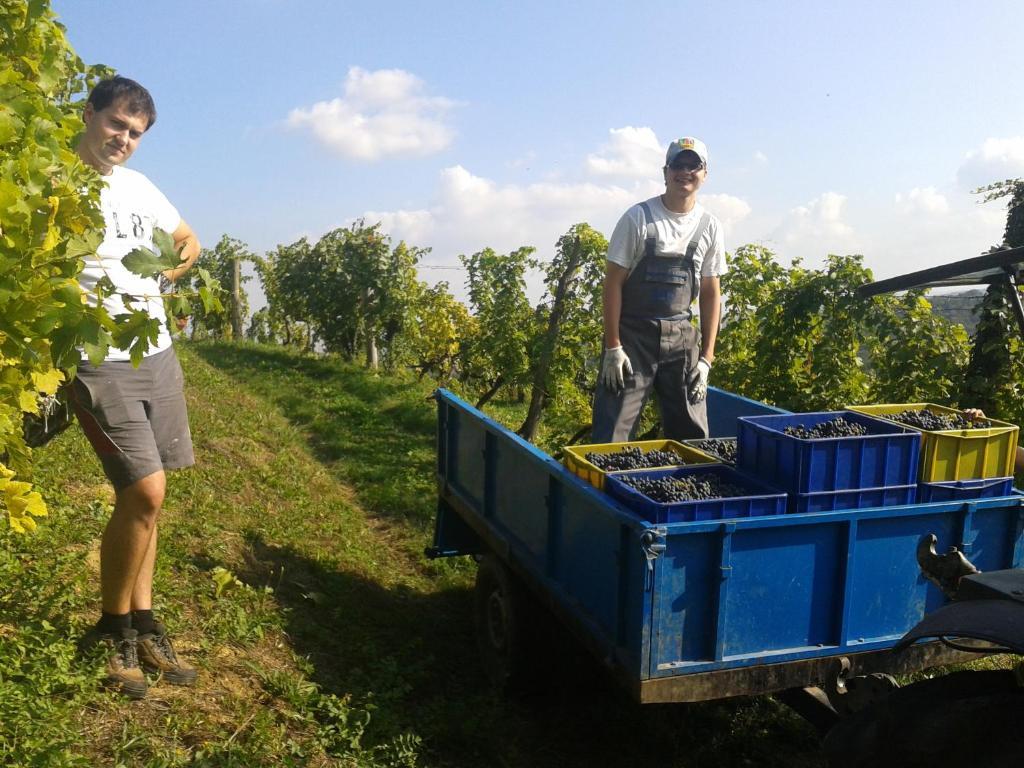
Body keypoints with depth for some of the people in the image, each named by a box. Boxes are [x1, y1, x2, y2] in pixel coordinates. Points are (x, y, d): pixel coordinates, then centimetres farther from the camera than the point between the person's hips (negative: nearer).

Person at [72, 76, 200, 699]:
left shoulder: (138, 186, 13)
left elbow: (190, 243, 27)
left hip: (158, 355, 6)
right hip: (100, 362, -6)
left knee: (142, 495, 9)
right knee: (145, 492, -12)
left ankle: (142, 625, 20)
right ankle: (111, 632, 9)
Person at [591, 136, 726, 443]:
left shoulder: (710, 227, 5)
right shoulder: (638, 217, -6)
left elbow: (711, 294, 9)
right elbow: (613, 282, -6)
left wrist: (706, 358, 3)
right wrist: (613, 347, -12)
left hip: (681, 337, 4)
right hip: (633, 334, -4)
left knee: (692, 435, 8)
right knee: (612, 432, -6)